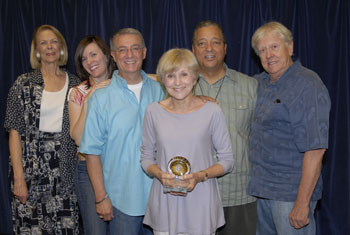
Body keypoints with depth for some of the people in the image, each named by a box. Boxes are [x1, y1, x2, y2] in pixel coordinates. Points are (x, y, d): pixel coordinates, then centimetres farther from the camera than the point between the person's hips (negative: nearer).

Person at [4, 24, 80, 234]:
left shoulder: (75, 84, 8)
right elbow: (15, 132, -4)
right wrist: (19, 177, -10)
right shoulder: (24, 84, 0)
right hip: (32, 168, -2)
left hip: (65, 171, 2)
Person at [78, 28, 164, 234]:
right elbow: (93, 152, -7)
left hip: (157, 194, 4)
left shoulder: (158, 90, 3)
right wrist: (101, 197, -10)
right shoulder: (101, 97, -7)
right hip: (122, 198, -3)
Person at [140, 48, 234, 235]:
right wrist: (160, 174, -12)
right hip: (164, 203, 2)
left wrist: (200, 176, -16)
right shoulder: (153, 112, 0)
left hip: (200, 201, -1)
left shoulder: (212, 111, -6)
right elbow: (146, 158, 8)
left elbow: (227, 160, 0)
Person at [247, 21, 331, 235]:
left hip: (290, 193, -8)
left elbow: (315, 150, -21)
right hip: (262, 187, 8)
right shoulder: (262, 82, 8)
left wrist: (302, 203, -22)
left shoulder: (308, 86, -17)